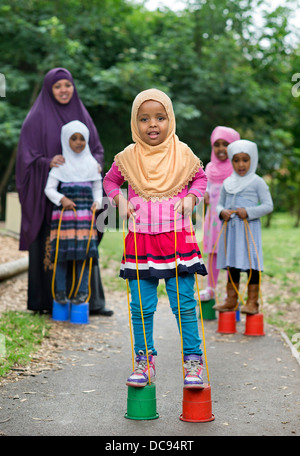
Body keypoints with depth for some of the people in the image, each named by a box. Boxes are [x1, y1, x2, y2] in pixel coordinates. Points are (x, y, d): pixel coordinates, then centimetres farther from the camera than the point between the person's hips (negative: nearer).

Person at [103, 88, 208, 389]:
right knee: (142, 306, 5)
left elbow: (200, 177, 18)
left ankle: (193, 360, 12)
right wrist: (119, 201, 1)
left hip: (177, 238, -1)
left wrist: (191, 198, -1)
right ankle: (144, 361, 19)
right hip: (140, 241, 1)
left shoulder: (182, 154, 0)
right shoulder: (128, 157, 1)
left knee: (184, 304, 0)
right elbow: (110, 180, 19)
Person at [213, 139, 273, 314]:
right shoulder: (228, 183, 11)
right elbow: (220, 203, 17)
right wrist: (222, 211, -6)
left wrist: (248, 212, -19)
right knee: (232, 263, 11)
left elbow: (268, 205, -7)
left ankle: (252, 302, 6)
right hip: (231, 229, 5)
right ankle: (231, 300, 21)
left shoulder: (257, 182, -3)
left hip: (249, 229, -5)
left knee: (251, 264, -3)